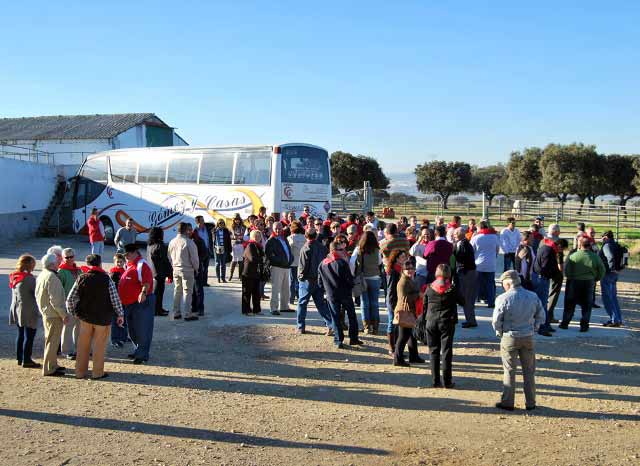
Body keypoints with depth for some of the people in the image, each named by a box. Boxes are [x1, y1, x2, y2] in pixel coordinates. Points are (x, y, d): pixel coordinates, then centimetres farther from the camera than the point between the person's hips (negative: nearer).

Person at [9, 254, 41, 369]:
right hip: (28, 312, -8)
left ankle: (20, 359, 23)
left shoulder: (14, 276, 7)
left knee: (21, 335, 16)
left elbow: (15, 294, 14)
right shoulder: (29, 278, -19)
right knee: (29, 336, -1)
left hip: (17, 310, 9)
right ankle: (26, 360, 1)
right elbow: (37, 293, -13)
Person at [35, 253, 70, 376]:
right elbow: (55, 300, -24)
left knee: (50, 340, 19)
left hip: (46, 313, 10)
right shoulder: (51, 277, -21)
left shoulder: (41, 276, 10)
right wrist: (64, 314, -18)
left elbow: (38, 295, 16)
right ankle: (49, 369, 2)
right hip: (54, 315, -10)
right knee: (52, 341, -3)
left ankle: (53, 365, 30)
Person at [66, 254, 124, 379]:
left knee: (83, 345, 13)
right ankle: (97, 372, 11)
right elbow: (115, 299, -9)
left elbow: (70, 299, -1)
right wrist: (120, 314, 2)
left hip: (84, 317, 3)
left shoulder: (81, 279, -3)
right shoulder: (107, 280, -10)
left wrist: (74, 312, 15)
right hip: (103, 317, -3)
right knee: (99, 346, 7)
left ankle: (80, 372, 20)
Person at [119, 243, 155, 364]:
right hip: (129, 303, 10)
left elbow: (147, 282, -28)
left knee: (142, 330, -4)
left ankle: (142, 355, 1)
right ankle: (137, 351, 30)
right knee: (132, 330, 18)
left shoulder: (142, 265, -16)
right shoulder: (130, 265, 15)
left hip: (141, 302, -10)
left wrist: (143, 293, -45)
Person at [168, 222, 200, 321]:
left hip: (176, 270, 6)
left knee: (177, 291, 15)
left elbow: (170, 257, 11)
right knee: (187, 292, 0)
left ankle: (176, 313, 19)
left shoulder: (172, 242, 4)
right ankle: (187, 314, 1)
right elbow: (194, 257, -12)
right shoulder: (189, 242, -16)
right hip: (187, 270, -6)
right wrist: (196, 267, 3)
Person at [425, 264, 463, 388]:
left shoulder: (430, 288, -2)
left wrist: (424, 319, 19)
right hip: (447, 322, -2)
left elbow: (424, 305, 6)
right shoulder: (452, 289, -8)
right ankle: (447, 381, 3)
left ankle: (435, 381, 9)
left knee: (434, 351, 9)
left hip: (431, 322, 2)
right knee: (446, 352, 3)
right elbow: (462, 302, 3)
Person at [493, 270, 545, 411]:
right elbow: (541, 316, 6)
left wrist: (499, 332, 6)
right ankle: (530, 403, 19)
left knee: (509, 371, 8)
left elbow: (496, 320, -12)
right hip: (528, 337, 3)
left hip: (509, 338, -3)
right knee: (529, 371, 13)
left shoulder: (503, 299, -15)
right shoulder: (533, 297, -2)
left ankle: (507, 402, 13)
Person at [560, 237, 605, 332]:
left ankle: (565, 323, 18)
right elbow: (602, 271, 1)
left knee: (570, 304, 12)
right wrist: (594, 279, 14)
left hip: (574, 282, -1)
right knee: (586, 305, 10)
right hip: (589, 283, 1)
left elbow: (566, 270, -12)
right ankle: (584, 325, 9)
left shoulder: (573, 255, -12)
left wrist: (570, 277, 6)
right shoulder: (595, 257, -6)